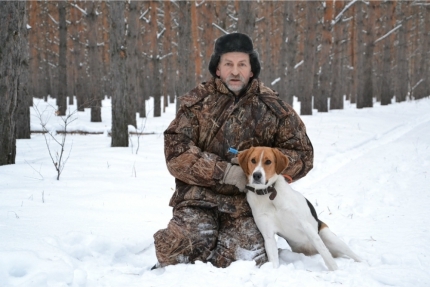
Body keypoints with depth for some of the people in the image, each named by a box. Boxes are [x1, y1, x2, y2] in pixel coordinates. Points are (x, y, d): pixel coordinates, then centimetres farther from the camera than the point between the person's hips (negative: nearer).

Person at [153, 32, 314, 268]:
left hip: (246, 204, 2)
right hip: (199, 197, -1)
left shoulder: (272, 108, 7)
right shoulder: (197, 102, 4)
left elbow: (302, 155, 7)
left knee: (247, 260, -20)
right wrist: (223, 172, -18)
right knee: (181, 250, -27)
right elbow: (176, 151, -6)